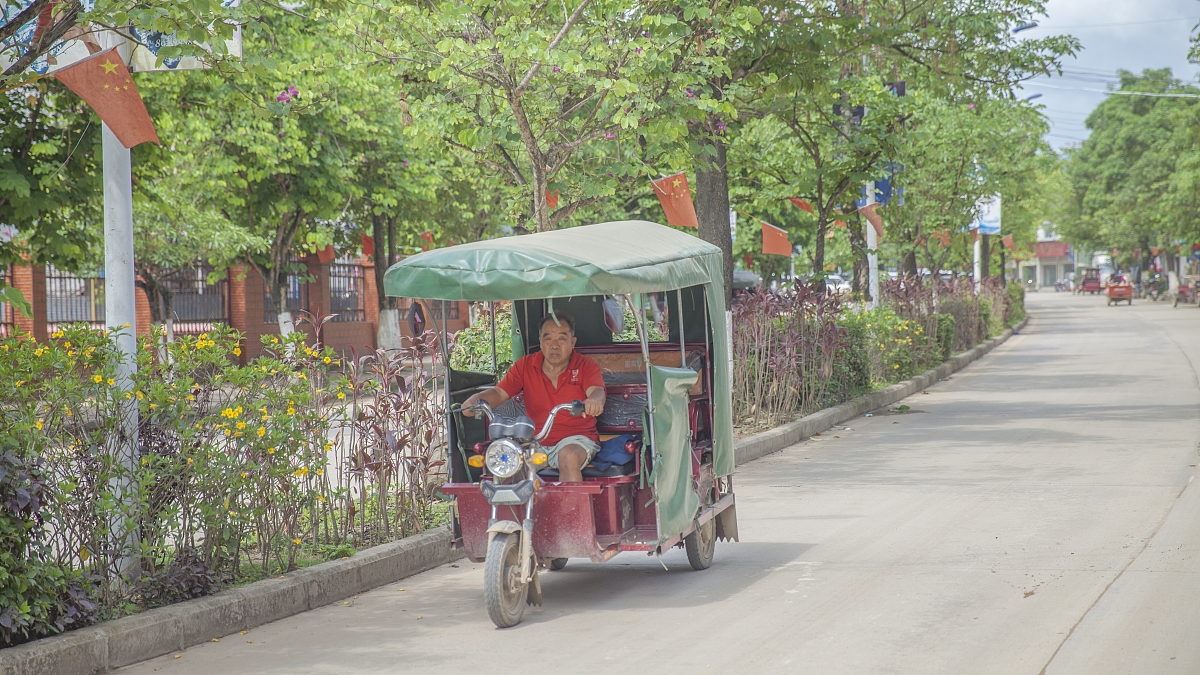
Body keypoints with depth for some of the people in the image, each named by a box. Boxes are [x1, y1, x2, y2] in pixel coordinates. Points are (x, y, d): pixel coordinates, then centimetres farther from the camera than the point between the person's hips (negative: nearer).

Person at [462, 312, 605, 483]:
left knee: (569, 456, -37)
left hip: (576, 438, -3)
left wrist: (595, 401, -47)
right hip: (536, 440, 3)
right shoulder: (525, 365, 9)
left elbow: (597, 391, -19)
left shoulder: (585, 366, 0)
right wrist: (477, 399, -22)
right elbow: (499, 392, 3)